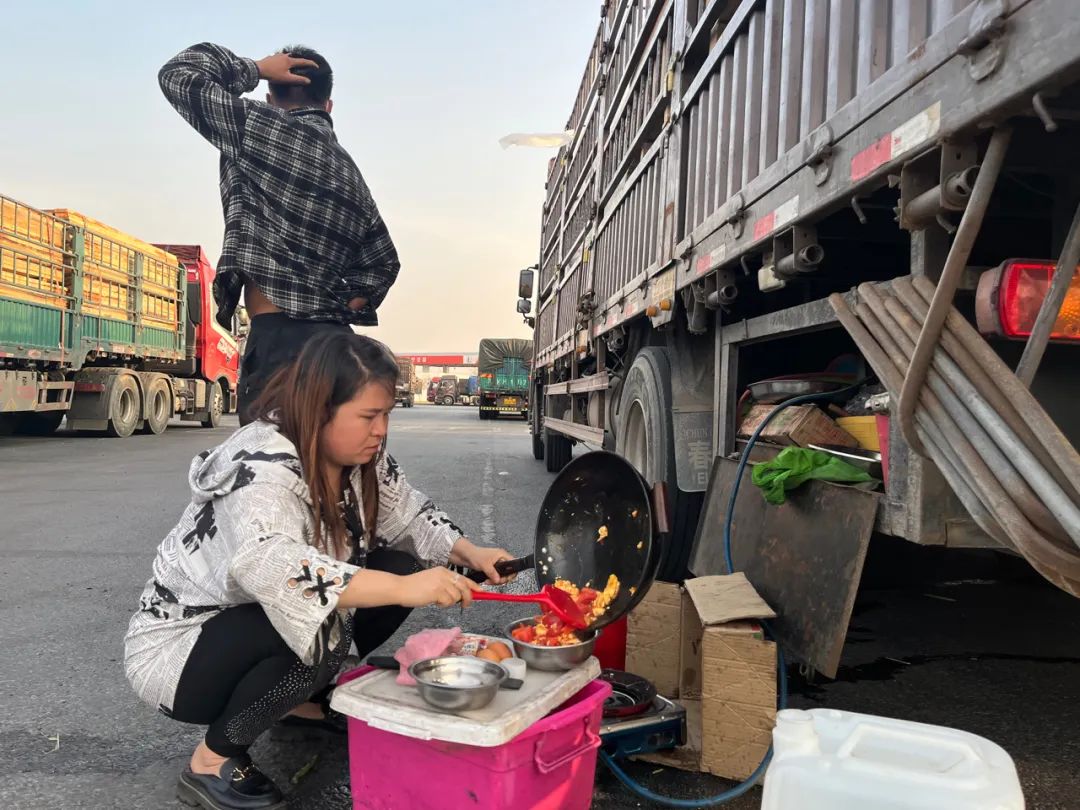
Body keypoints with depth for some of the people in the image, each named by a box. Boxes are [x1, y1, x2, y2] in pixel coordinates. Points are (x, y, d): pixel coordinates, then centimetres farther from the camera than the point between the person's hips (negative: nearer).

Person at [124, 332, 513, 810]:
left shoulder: (362, 457, -7)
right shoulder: (262, 468, -31)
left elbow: (406, 514, 7)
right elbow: (267, 566, -49)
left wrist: (468, 553, -10)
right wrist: (402, 589, -54)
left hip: (270, 622, 8)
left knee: (401, 565, -8)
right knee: (320, 629, -35)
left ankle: (303, 697, 11)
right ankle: (213, 760, -10)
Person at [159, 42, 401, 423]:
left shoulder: (262, 129, -1)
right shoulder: (351, 174, 20)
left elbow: (177, 74, 7)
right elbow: (381, 263, 27)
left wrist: (255, 68, 13)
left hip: (279, 342, -8)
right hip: (331, 343, 8)